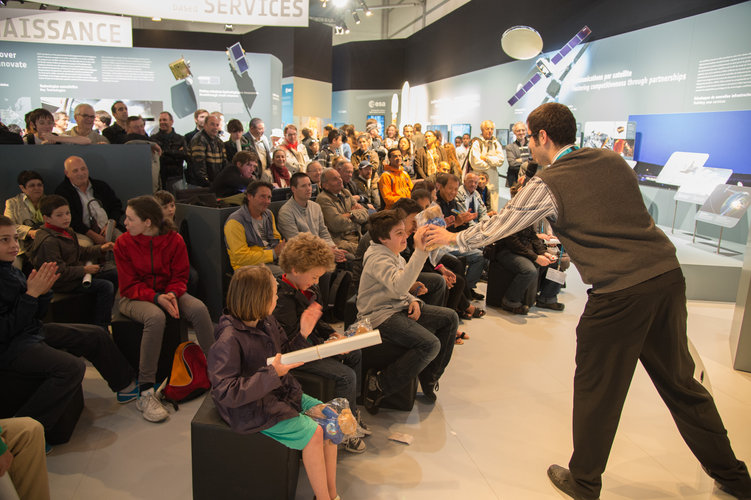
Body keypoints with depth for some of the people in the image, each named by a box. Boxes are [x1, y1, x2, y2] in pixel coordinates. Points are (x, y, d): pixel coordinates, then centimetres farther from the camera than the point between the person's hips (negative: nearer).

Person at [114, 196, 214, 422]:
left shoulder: (174, 240, -6)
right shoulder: (123, 243, -8)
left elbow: (180, 277, 1)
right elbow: (130, 286, -9)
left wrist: (172, 295, -21)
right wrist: (156, 298, -25)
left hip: (167, 293, 2)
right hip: (135, 298, -2)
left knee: (199, 309, -27)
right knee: (155, 317, -36)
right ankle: (145, 391, -31)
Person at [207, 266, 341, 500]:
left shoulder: (267, 322, 1)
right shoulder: (229, 340, -24)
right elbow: (226, 393, -27)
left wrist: (303, 335, -4)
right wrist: (271, 374, -32)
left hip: (280, 393, 8)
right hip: (252, 407, -8)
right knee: (312, 433, -18)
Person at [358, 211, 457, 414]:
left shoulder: (396, 255, 13)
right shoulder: (377, 259, -18)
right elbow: (399, 286, -37)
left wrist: (413, 300, 2)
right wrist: (420, 251, -40)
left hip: (399, 308, 10)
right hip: (380, 316, -10)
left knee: (450, 318, 3)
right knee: (430, 344, -26)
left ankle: (428, 377, 13)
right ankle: (378, 386, -14)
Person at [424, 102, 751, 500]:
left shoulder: (546, 185, -5)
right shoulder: (612, 160, 11)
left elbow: (495, 228, 4)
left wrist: (453, 238, 20)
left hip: (619, 293, -6)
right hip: (667, 273, 7)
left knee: (598, 391, 11)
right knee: (680, 382, 22)